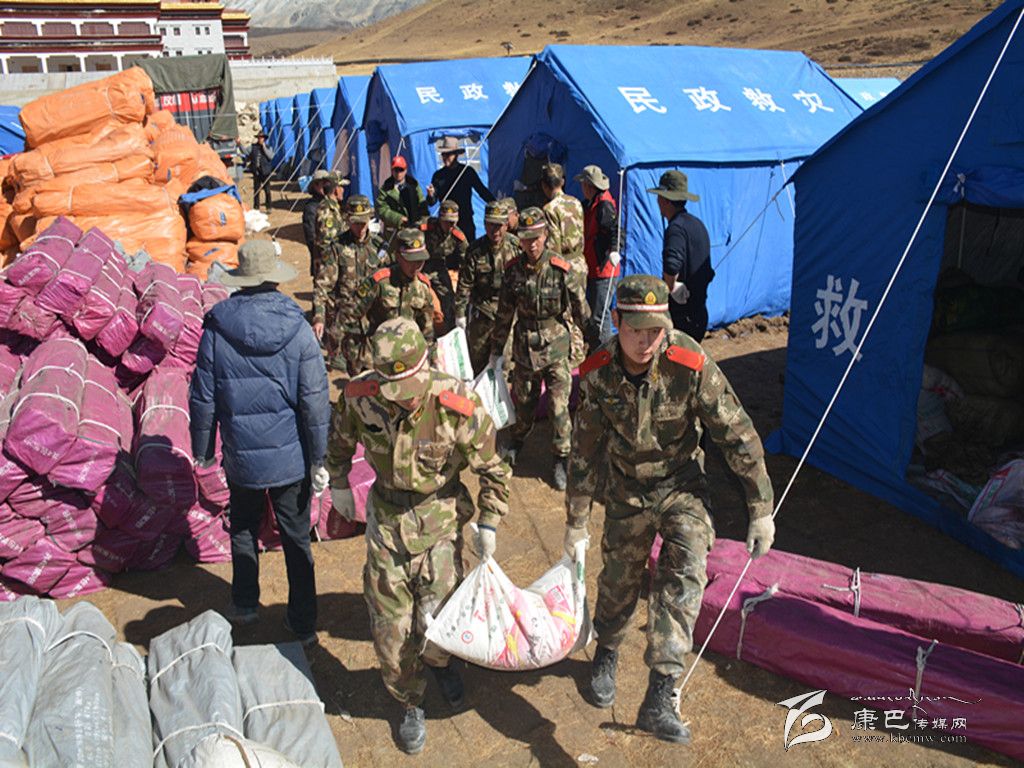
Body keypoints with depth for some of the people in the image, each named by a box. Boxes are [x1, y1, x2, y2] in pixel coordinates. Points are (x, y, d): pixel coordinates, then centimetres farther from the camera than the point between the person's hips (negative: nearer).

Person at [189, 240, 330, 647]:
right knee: (296, 537, 12)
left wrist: (202, 449, 12)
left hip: (241, 456, 1)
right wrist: (318, 459, -2)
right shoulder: (297, 328, -12)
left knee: (243, 528, 24)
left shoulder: (216, 327, -9)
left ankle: (244, 603, 40)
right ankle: (303, 622, 21)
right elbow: (314, 399, -11)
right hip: (290, 456, -1)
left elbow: (203, 397, -2)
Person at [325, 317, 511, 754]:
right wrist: (339, 484, 14)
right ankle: (410, 704, 34)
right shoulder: (360, 397, -20)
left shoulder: (459, 407, -26)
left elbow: (492, 468, -10)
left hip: (439, 511, -2)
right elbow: (340, 436, 6)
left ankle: (438, 660, 40)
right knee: (389, 622, 7)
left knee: (437, 616, 0)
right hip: (386, 511, 2)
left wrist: (489, 525, -5)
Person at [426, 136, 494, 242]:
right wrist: (431, 196, -15)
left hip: (466, 221, -2)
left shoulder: (467, 171, 0)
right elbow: (432, 202, 8)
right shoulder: (438, 175, 8)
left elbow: (482, 191, 2)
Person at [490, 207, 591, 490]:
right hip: (524, 348, 3)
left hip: (556, 349, -3)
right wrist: (496, 350, 12)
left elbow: (582, 312, -6)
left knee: (559, 405, -3)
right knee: (523, 401, 17)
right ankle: (515, 443, 44)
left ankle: (561, 459, 14)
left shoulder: (563, 271, -13)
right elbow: (503, 315, 7)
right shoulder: (513, 271, -4)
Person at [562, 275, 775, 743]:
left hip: (682, 485, -2)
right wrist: (576, 519, 1)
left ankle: (658, 700, -19)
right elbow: (585, 450, -5)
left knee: (684, 574, -22)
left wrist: (761, 508, -11)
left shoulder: (691, 366, -26)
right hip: (627, 490, 2)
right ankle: (606, 655, 45)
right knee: (619, 579, 14)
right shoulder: (597, 374, -18)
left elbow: (737, 436, -16)